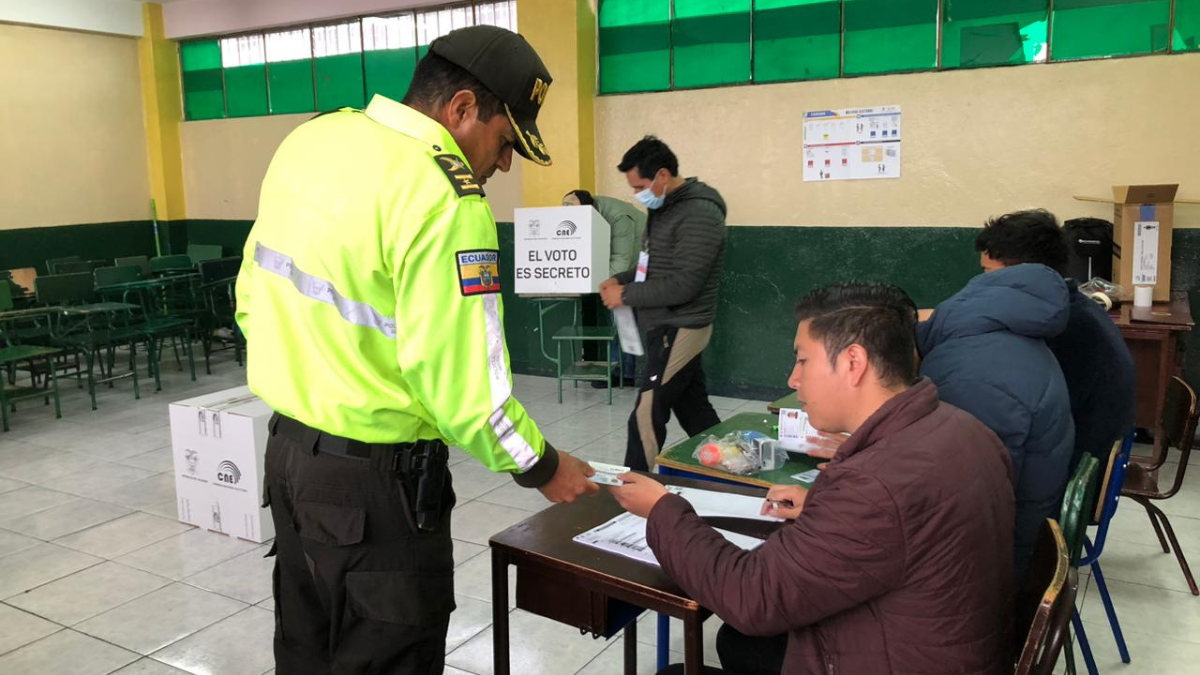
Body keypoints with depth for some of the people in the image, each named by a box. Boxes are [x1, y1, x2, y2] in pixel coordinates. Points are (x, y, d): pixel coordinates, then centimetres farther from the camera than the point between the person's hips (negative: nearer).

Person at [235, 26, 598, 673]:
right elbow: (462, 388, -24)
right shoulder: (442, 197, -23)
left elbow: (251, 296, 11)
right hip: (375, 481, -8)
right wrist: (542, 468, -8)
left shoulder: (309, 138, 3)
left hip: (288, 449, 9)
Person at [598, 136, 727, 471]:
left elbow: (682, 285, -24)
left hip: (680, 329, -10)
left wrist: (626, 295, -17)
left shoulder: (699, 214, -19)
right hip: (668, 327, 10)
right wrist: (621, 279, 5)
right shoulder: (664, 207, 11)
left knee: (646, 417, -6)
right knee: (694, 409, 17)